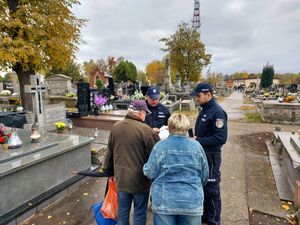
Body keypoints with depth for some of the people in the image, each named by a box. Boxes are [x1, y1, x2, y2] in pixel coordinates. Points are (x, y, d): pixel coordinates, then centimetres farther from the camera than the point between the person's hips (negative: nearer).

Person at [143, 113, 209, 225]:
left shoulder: (160, 146, -10)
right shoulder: (196, 146, -3)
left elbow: (150, 173, -6)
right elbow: (204, 175, 5)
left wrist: (145, 167, 15)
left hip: (164, 201, -1)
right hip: (191, 201, 2)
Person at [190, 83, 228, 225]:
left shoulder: (217, 112, -19)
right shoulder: (204, 110, 10)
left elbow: (221, 138, -25)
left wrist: (198, 141, -23)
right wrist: (195, 137, 4)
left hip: (211, 157, -9)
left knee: (211, 189, 7)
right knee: (202, 187, 20)